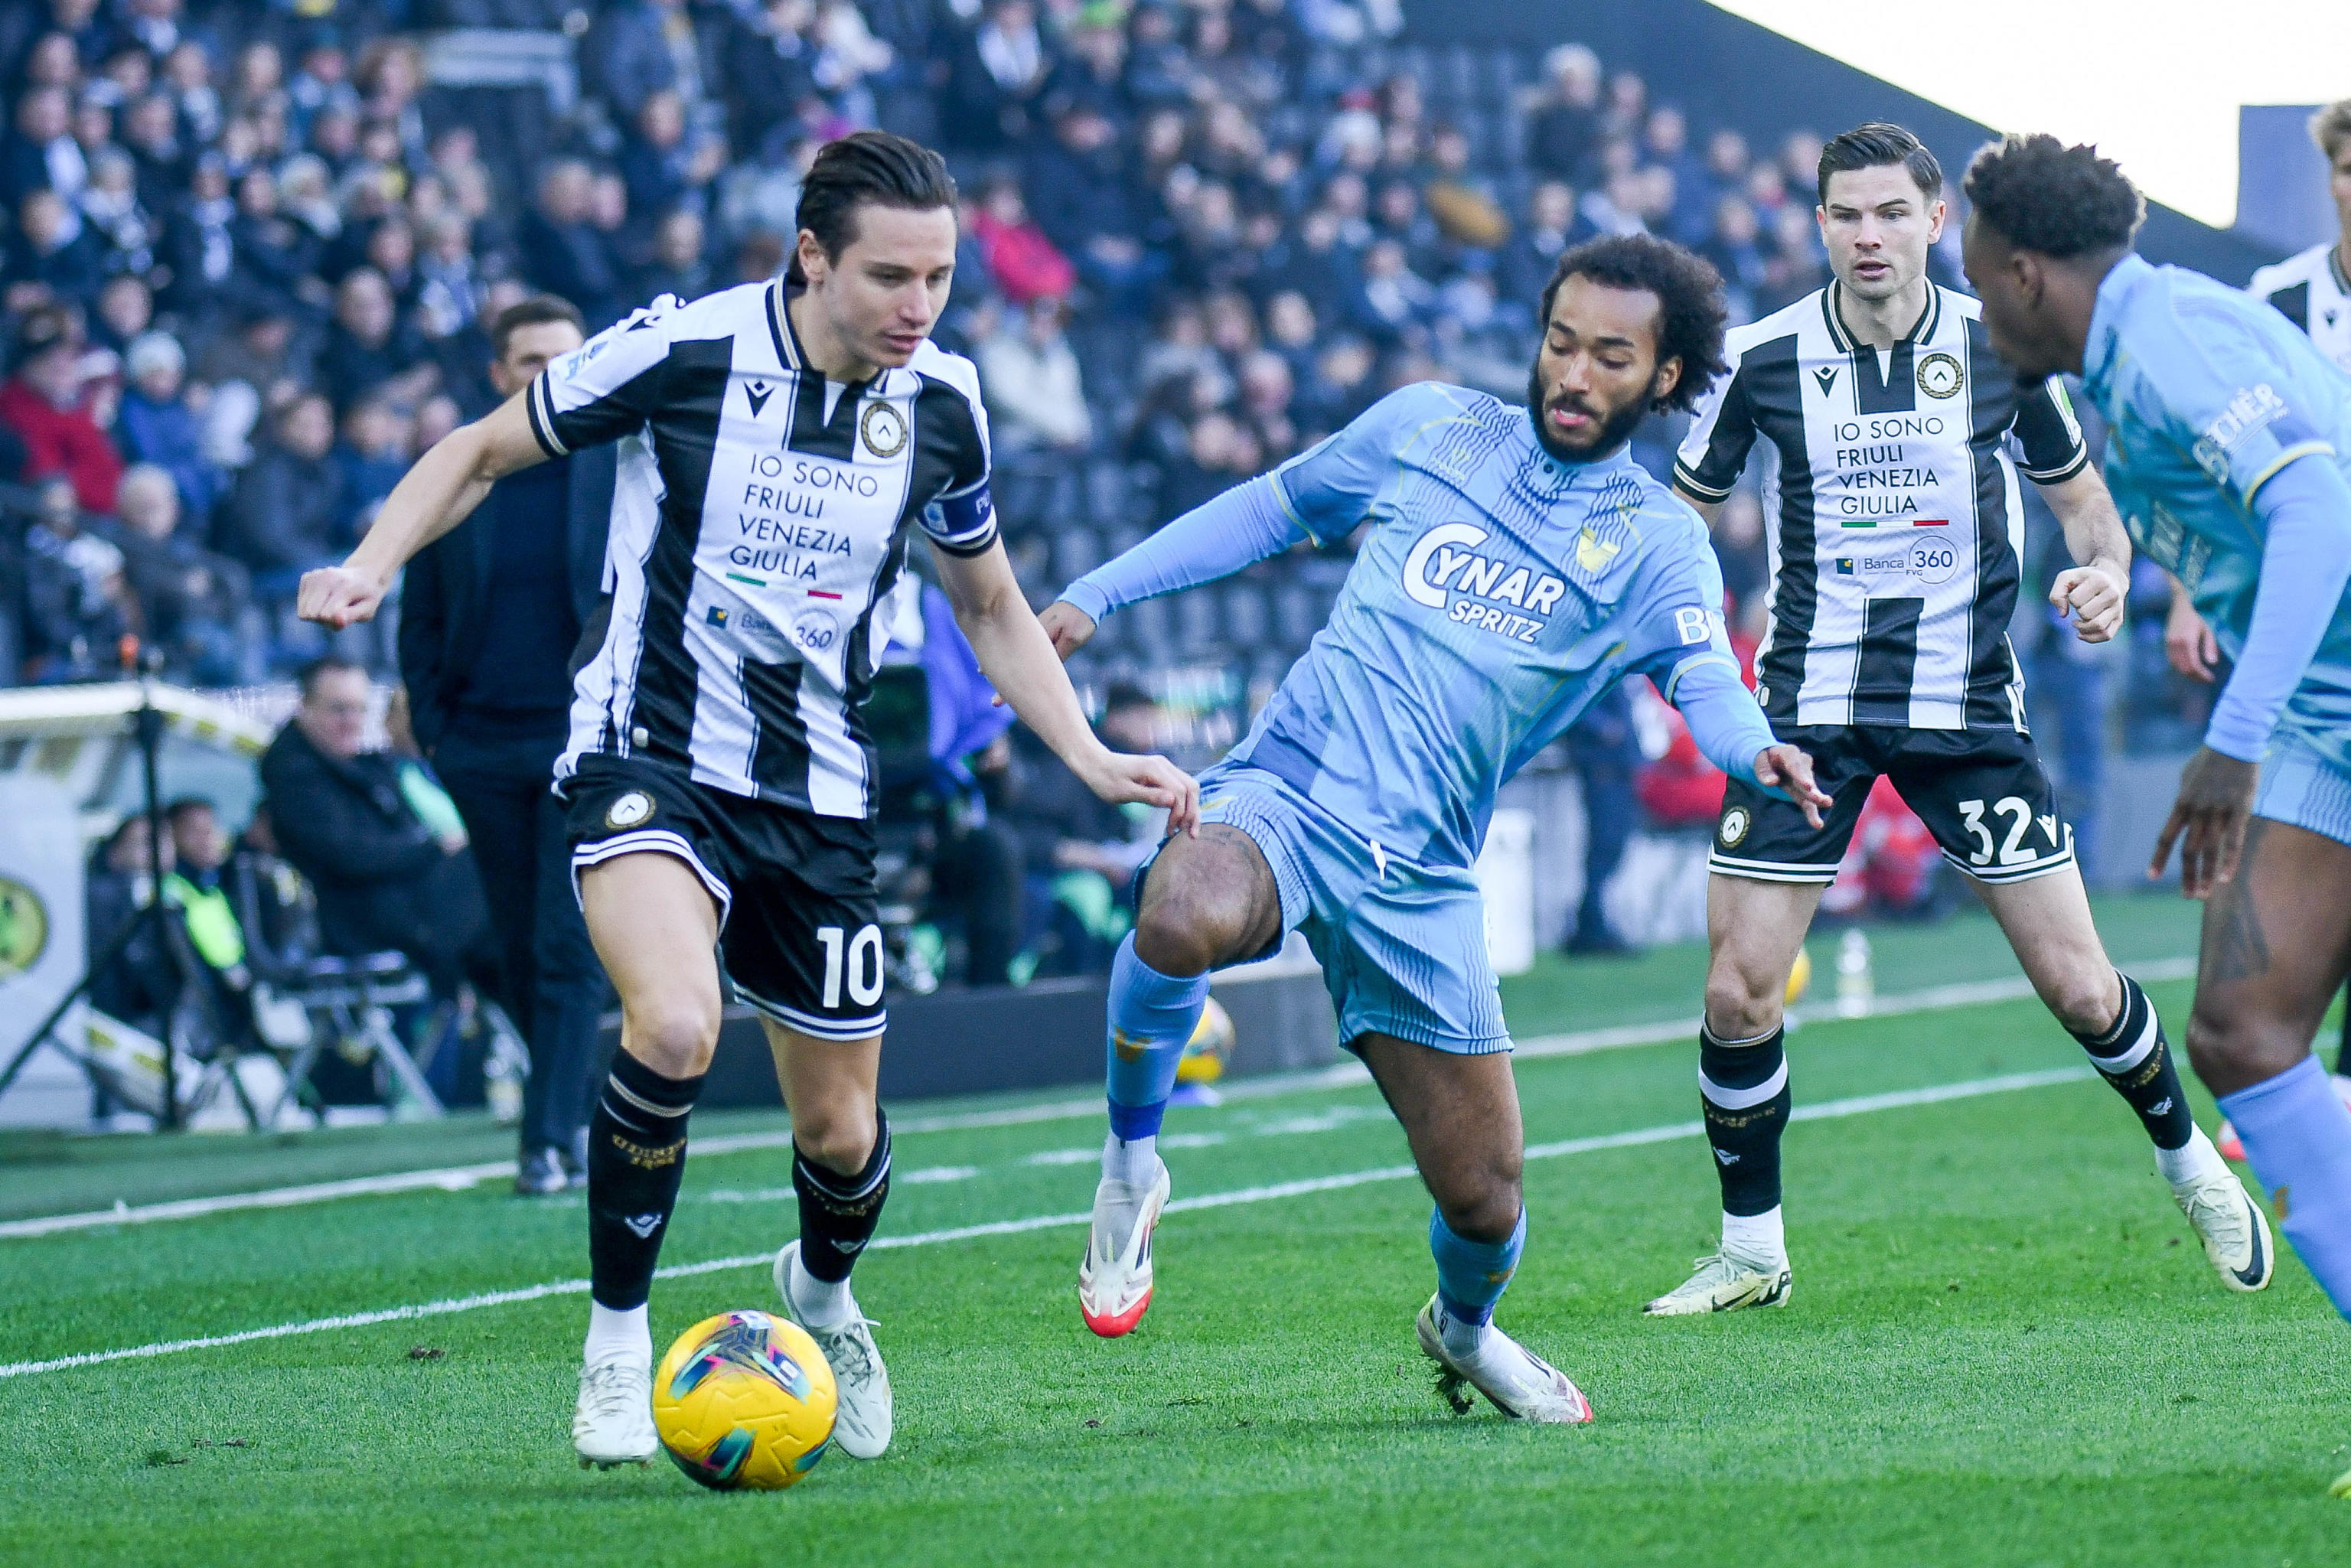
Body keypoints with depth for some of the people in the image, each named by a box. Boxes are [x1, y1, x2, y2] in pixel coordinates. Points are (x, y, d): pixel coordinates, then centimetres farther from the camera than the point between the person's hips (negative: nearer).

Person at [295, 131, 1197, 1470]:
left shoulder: (941, 404, -1)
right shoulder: (681, 351, -14)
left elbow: (990, 605, 16)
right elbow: (481, 454, 1)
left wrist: (1091, 756, 5)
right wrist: (375, 562, -16)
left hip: (819, 795, 4)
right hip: (651, 755, -4)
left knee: (841, 1132, 7)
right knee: (676, 1028, -31)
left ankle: (821, 1289, 45)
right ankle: (617, 1345, -10)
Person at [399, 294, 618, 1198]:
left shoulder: (625, 470, 2)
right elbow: (419, 617, 11)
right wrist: (432, 730, 1)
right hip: (483, 748, 3)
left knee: (568, 951, -10)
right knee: (519, 956, 9)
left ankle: (550, 1141, -10)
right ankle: (583, 1107, 25)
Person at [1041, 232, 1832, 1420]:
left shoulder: (1655, 542, 6)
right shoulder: (1429, 428, 10)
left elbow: (1704, 676, -13)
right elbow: (1271, 509, 23)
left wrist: (1756, 751, -37)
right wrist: (1096, 594, 18)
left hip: (1420, 876, 1)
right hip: (1284, 791, -1)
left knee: (1484, 1199, 1)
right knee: (1187, 919, -39)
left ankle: (1463, 1331, 40)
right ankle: (1131, 1161, -11)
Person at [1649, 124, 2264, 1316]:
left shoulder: (2001, 348, -2)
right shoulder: (1762, 358, -3)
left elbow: (2080, 495, 10)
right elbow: (1682, 509, 9)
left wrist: (2104, 571, -11)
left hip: (1966, 703, 0)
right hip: (1810, 705, 0)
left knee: (2077, 985, -2)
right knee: (1738, 990, -8)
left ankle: (2188, 1159, 26)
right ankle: (1751, 1251, 10)